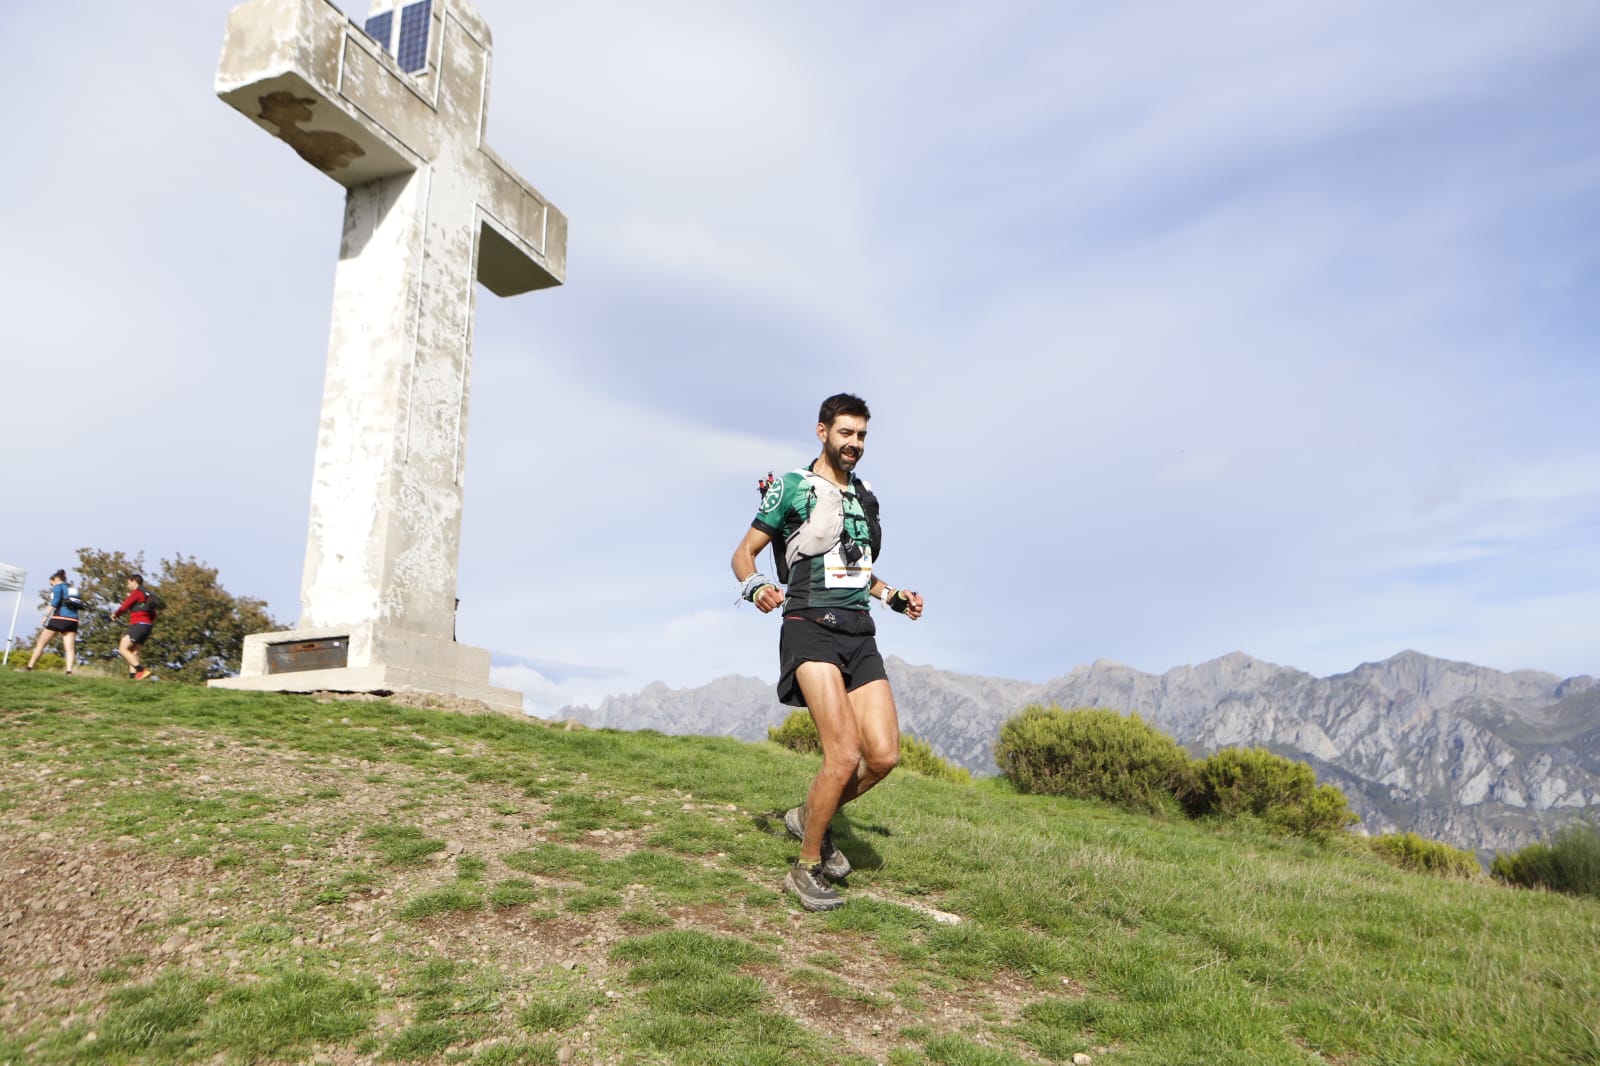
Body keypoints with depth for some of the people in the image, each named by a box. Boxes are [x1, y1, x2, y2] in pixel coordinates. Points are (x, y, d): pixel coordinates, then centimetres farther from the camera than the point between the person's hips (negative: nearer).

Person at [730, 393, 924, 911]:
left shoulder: (865, 497, 19)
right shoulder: (793, 487, 0)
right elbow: (743, 554, 2)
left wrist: (893, 595, 15)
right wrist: (756, 585, -19)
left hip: (859, 633, 7)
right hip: (811, 629, -6)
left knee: (883, 756, -4)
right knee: (845, 754, -18)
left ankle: (810, 818, 22)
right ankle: (806, 869, 2)